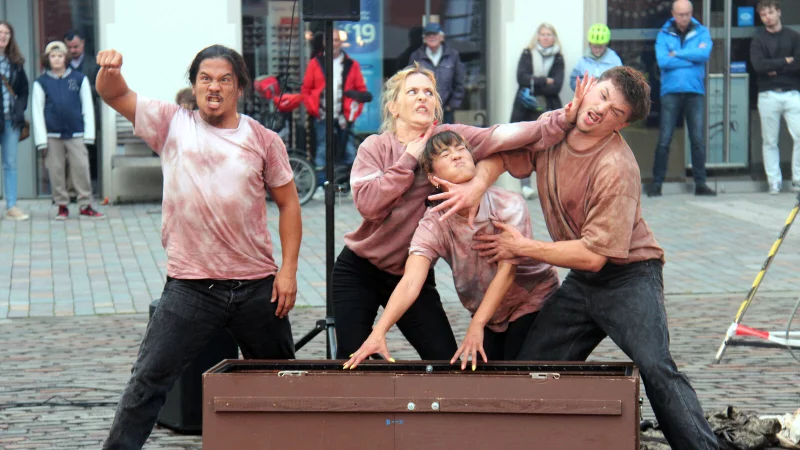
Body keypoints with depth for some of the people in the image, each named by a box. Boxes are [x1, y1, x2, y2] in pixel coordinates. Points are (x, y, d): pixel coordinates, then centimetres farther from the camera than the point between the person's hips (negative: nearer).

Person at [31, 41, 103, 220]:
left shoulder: (79, 79, 6)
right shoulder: (41, 83, 5)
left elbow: (88, 107, 7)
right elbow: (37, 112, 5)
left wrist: (88, 134, 2)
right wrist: (41, 140, 0)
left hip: (76, 134, 0)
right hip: (52, 136, 0)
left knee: (81, 169, -5)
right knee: (56, 171, 2)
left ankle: (85, 206, 1)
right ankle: (62, 206, 12)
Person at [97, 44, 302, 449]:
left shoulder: (263, 140, 3)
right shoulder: (172, 124, 2)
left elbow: (288, 204, 7)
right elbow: (114, 95, -4)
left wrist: (289, 269, -1)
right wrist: (109, 69, -28)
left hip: (257, 286, 2)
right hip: (190, 287, -1)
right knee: (148, 381, -6)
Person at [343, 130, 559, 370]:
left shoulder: (509, 206, -25)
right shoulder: (433, 226, -21)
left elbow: (507, 270, -28)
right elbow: (410, 283, -34)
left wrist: (476, 327, -36)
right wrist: (378, 332, -49)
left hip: (534, 300, -2)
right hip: (489, 315, 3)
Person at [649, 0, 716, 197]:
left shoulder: (701, 32, 7)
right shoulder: (664, 34, 5)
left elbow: (704, 53, -11)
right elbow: (662, 61, -9)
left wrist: (677, 54, -9)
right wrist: (691, 58, -6)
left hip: (695, 92, 1)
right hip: (670, 92, -1)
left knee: (698, 139, 0)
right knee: (664, 140, -3)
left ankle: (700, 183, 6)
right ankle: (656, 183, 2)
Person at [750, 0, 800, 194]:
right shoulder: (758, 39, 7)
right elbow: (758, 65, -10)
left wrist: (775, 69, -9)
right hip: (768, 95, 0)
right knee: (769, 141, 2)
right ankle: (774, 182, 8)